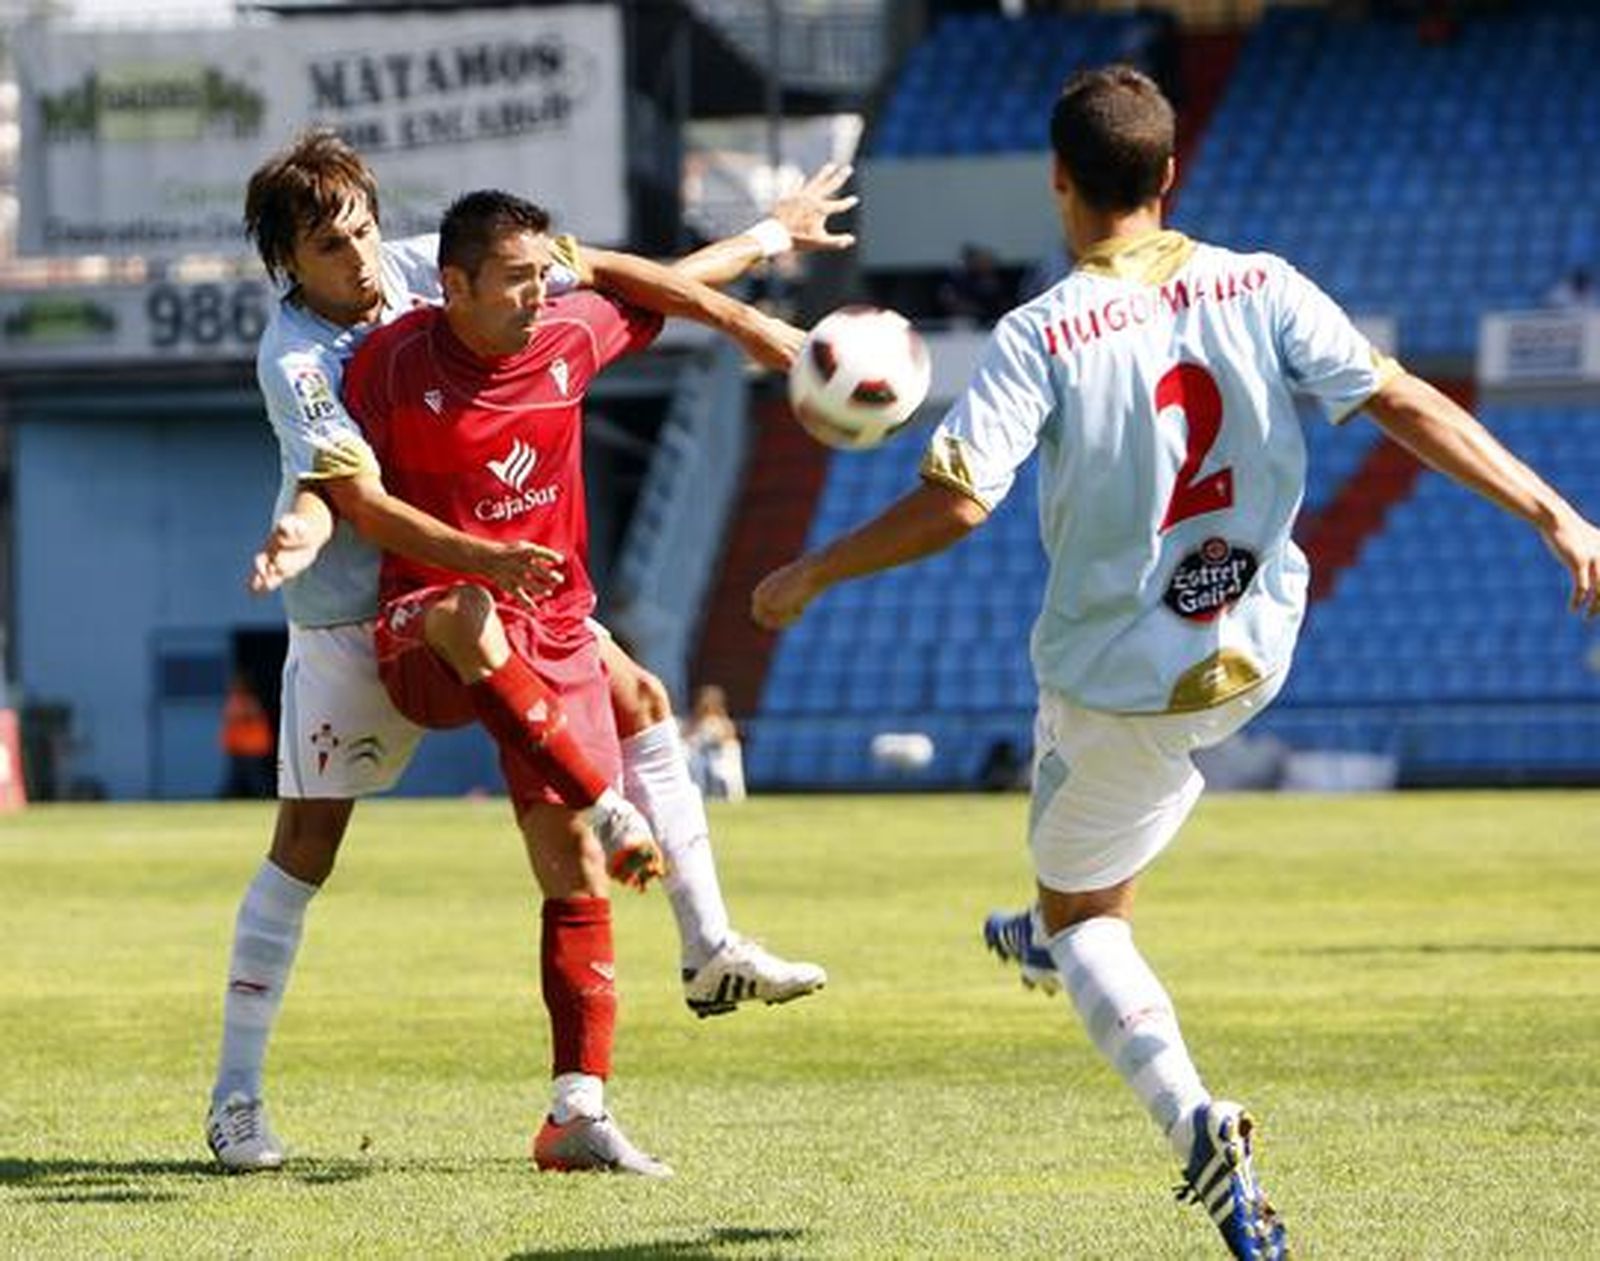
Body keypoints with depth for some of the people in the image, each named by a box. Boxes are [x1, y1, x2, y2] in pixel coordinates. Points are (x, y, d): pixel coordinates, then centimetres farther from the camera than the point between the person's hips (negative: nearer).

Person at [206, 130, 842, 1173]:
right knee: (307, 844, -6)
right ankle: (237, 1097, 1)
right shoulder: (295, 360, -22)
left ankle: (711, 953, 10)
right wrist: (484, 559, -43)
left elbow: (617, 282, 1)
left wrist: (766, 238, 4)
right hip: (354, 614, -6)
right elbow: (366, 507, -30)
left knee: (640, 701, 1)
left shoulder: (420, 267, -7)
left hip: (490, 576, 6)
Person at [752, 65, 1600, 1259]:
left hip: (1116, 682, -4)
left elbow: (957, 501, -26)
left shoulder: (1041, 338, -19)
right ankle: (1061, 931, 55)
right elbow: (1404, 403, -14)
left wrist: (810, 576, -12)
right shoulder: (1260, 288, -8)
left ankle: (1194, 1119, -13)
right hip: (1255, 655, 5)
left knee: (1082, 915, 13)